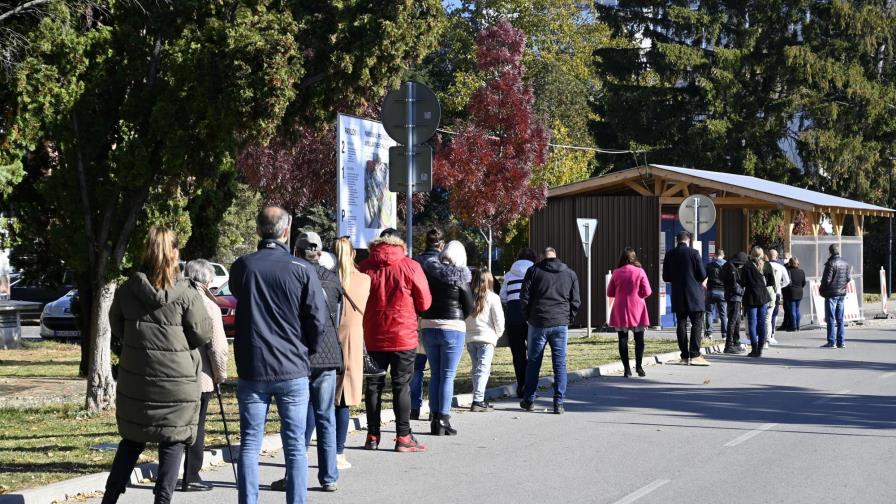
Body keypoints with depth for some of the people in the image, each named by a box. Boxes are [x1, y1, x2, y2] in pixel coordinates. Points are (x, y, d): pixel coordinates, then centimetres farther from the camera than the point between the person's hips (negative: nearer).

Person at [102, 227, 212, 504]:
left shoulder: (127, 290, -1)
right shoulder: (186, 293, -14)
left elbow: (117, 327, 11)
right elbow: (203, 335, -8)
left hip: (135, 380, 4)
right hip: (177, 382, -4)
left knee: (132, 440, 17)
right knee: (172, 444, 7)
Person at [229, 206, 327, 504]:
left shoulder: (242, 267, -3)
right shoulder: (302, 270, -8)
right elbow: (318, 321, -5)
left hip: (252, 369, 1)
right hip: (293, 369, -1)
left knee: (250, 444, 7)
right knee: (295, 445, 7)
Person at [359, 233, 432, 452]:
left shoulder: (365, 267, -2)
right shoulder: (410, 266, -8)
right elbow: (424, 303, -4)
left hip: (373, 336, 2)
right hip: (403, 335, -2)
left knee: (374, 384, 11)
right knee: (402, 385, 3)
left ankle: (373, 436, 13)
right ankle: (403, 437, 3)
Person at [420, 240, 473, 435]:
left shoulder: (429, 272, -1)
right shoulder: (460, 277, -9)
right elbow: (469, 306, -5)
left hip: (428, 326, 4)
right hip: (453, 329, -4)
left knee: (435, 374, 13)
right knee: (448, 376, 2)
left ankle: (434, 419, 14)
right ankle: (443, 421, 0)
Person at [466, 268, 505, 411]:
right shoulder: (492, 298, -7)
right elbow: (499, 319, -6)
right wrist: (498, 333, 10)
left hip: (470, 338, 5)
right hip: (486, 337, -4)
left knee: (476, 369, 15)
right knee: (483, 369, -5)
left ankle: (479, 398, 18)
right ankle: (478, 401, -13)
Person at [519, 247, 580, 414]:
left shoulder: (534, 271, 1)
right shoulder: (570, 274, 7)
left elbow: (524, 297, -1)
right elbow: (576, 301, 6)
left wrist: (528, 317, 11)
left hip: (538, 323, -1)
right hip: (561, 325, 1)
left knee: (533, 362, 10)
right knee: (560, 364, 3)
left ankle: (529, 400, 16)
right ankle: (559, 403, -2)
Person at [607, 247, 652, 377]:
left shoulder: (616, 273, -1)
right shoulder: (639, 272, -5)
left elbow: (609, 293, 4)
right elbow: (647, 292, -6)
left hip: (620, 311, 1)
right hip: (637, 310, -1)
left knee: (623, 340, 5)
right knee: (639, 339, 8)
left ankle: (627, 368, 0)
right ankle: (638, 367, 3)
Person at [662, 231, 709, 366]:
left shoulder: (670, 255, 3)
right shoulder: (693, 253, -8)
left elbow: (665, 277, 7)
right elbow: (703, 275, -7)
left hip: (678, 297, 4)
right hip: (694, 295, -4)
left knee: (681, 325, 7)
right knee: (697, 324, -1)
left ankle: (684, 356, 7)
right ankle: (694, 355, -9)